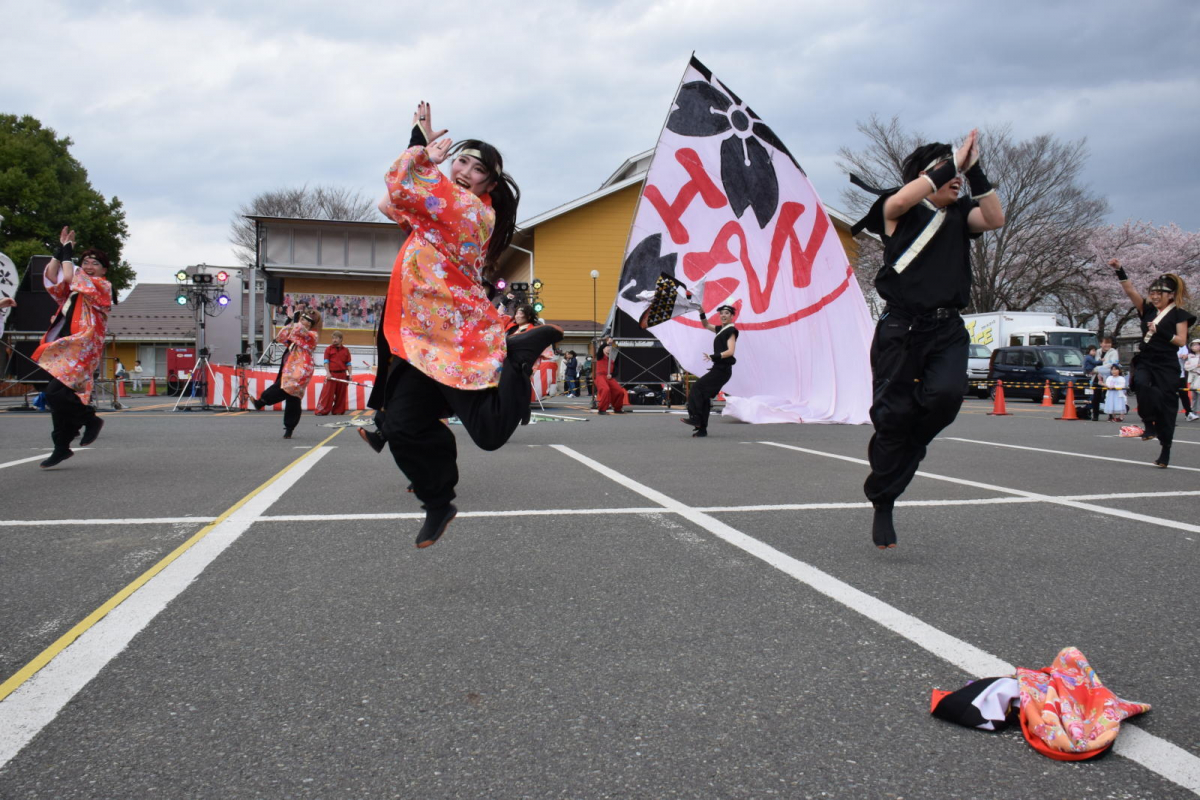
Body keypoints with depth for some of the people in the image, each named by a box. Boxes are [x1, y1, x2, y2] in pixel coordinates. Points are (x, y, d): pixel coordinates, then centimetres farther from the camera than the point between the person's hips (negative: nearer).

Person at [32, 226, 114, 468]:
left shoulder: (103, 287, 0)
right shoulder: (74, 290, 23)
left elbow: (70, 277, -12)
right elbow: (52, 278, 10)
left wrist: (67, 253, 0)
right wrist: (60, 249, 10)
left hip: (80, 349, -8)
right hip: (64, 348, 8)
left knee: (55, 393, -20)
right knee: (58, 395, 6)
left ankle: (90, 419, 2)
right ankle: (62, 447, 13)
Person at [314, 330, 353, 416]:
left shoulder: (346, 350, 10)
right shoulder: (328, 349, 6)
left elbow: (348, 364, 11)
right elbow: (326, 361, 0)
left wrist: (350, 374, -1)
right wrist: (328, 372, -13)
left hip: (342, 375, 2)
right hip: (331, 375, -2)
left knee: (341, 394, 5)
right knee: (327, 393, -7)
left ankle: (338, 411, 15)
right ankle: (321, 411, -7)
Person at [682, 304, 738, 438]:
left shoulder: (731, 331, -7)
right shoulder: (721, 329, 18)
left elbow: (730, 351, -17)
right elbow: (706, 325, 32)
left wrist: (713, 357, -26)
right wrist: (702, 313, 16)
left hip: (722, 369, -9)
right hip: (718, 368, 9)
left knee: (697, 388, -17)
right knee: (704, 396, 6)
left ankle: (695, 418, -19)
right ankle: (702, 428, 8)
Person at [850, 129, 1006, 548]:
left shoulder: (959, 215, 16)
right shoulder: (900, 211, 3)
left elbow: (995, 218, 0)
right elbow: (902, 199, -20)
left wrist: (974, 171, -4)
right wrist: (953, 163, -13)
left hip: (947, 328, 4)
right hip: (902, 328, -4)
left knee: (945, 393, -24)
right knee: (894, 412, -3)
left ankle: (888, 449, 7)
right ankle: (882, 505, 13)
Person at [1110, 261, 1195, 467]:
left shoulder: (1179, 314, -1)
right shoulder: (1147, 310, 9)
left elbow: (1181, 340, -8)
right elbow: (1130, 291, -1)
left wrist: (1161, 332, -21)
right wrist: (1119, 271, -13)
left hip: (1167, 365, -3)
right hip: (1145, 362, 3)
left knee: (1166, 405, -1)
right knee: (1142, 385, -31)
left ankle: (1165, 450, 7)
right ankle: (1149, 424, -15)